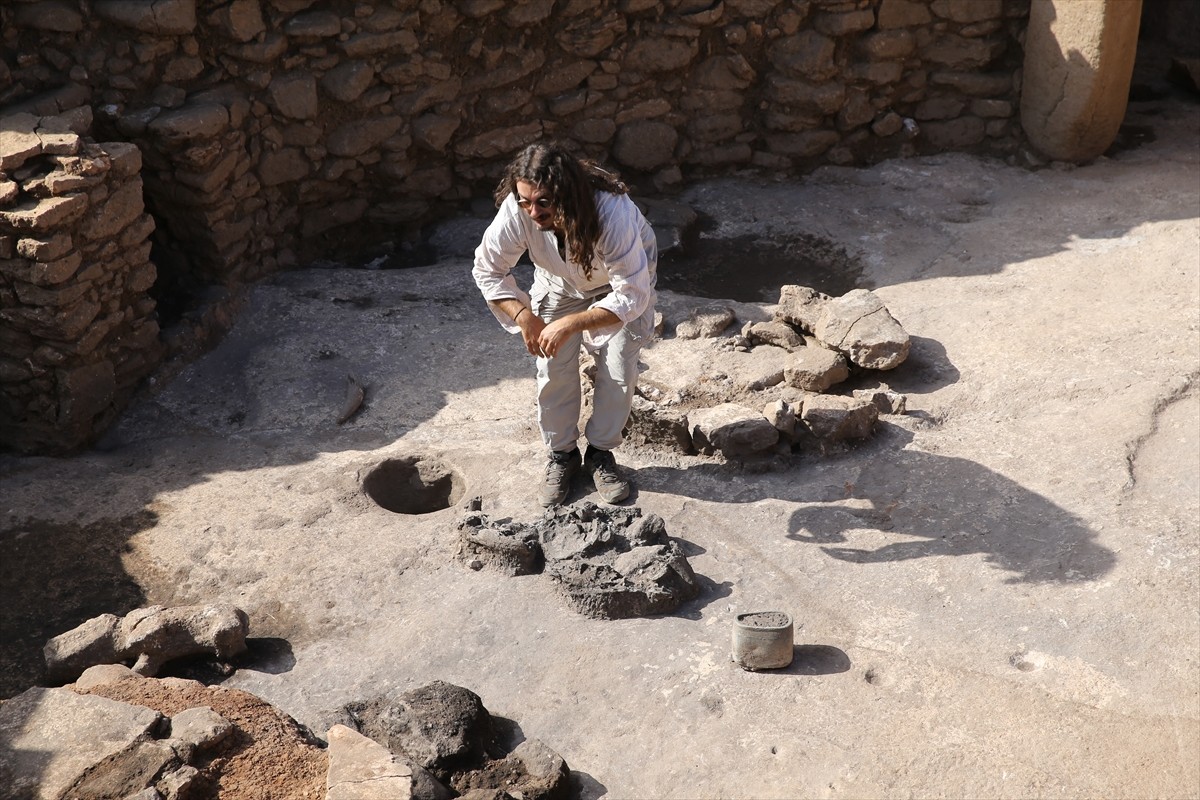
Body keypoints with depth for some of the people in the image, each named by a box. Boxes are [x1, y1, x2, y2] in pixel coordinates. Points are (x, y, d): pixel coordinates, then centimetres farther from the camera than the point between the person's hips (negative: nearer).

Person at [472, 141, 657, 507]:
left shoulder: (613, 212, -43)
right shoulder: (515, 211, -34)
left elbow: (633, 297, -37)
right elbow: (488, 270, -17)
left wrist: (569, 324, -40)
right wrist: (524, 316, -29)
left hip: (624, 278, -2)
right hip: (560, 282, 2)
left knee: (619, 370, -9)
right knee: (553, 368, -5)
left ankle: (601, 453, 13)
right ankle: (562, 454, 15)